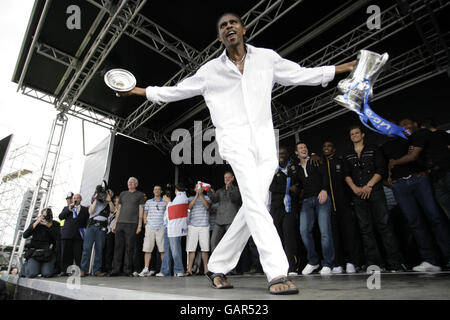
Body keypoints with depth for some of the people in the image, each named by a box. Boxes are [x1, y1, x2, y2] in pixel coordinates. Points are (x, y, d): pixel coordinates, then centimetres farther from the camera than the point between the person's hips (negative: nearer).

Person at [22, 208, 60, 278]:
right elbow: (25, 235, -8)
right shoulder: (35, 222, 3)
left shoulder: (55, 224, 1)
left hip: (48, 253, -1)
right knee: (32, 274, -14)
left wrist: (49, 225, -20)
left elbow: (58, 238, -13)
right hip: (34, 251, 1)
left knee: (47, 274, -18)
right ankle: (26, 264, 20)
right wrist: (36, 223, -18)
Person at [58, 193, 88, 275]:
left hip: (78, 235, -2)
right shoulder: (66, 208, 22)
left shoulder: (85, 209, 16)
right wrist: (69, 209, -3)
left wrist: (85, 230, -6)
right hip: (67, 234, 2)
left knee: (78, 255, -6)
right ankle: (65, 271, 8)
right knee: (66, 254, 1)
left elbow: (87, 221, 10)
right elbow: (60, 217, 7)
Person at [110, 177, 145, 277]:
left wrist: (139, 225, -5)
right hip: (120, 223, 3)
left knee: (129, 248, -1)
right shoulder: (122, 194, 17)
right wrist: (115, 223, 11)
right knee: (118, 247, 3)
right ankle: (116, 270, 10)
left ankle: (127, 270, 7)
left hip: (132, 224, -3)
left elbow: (141, 210, 2)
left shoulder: (140, 195, 7)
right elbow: (119, 209, 18)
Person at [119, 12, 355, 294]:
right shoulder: (210, 70, 14)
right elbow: (177, 91, 21)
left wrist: (344, 68, 19)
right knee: (255, 201, -22)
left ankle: (218, 266, 13)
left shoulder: (267, 58, 16)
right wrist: (141, 91, 19)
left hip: (265, 141, 3)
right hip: (234, 140, -2)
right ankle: (277, 273, -17)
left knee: (253, 208, -1)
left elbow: (302, 74, 21)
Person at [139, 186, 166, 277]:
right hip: (150, 227, 1)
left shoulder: (165, 202, 9)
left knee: (163, 249, -3)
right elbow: (145, 213, 15)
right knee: (147, 249, -2)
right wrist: (145, 222, 4)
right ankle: (146, 269, 1)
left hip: (161, 227, -1)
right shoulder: (148, 202, 13)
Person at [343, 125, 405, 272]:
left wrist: (369, 185, -10)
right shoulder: (347, 156, 20)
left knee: (384, 224, -10)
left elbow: (381, 170, 1)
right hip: (358, 195, 3)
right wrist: (355, 188, -6)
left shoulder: (374, 149, 12)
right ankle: (374, 263, 2)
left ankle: (396, 263, -5)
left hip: (375, 191, -3)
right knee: (365, 229, -1)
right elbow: (347, 175, 11)